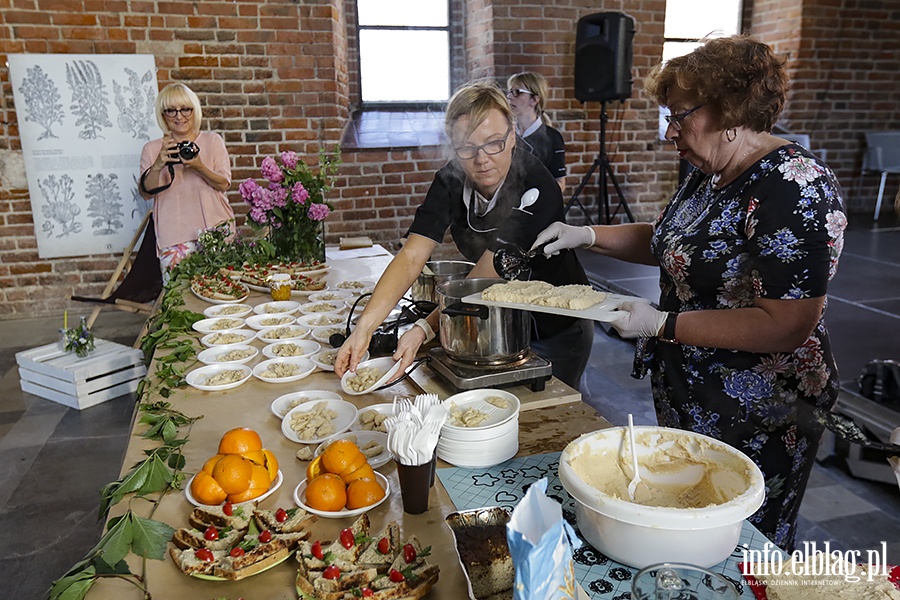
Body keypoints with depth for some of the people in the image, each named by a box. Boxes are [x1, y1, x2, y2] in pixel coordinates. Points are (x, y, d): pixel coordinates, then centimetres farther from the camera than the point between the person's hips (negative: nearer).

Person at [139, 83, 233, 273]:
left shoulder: (213, 140, 12)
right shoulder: (152, 149, 12)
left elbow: (224, 185, 3)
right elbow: (146, 193, 3)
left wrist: (199, 167, -16)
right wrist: (158, 165, -15)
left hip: (216, 229, 0)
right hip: (174, 236, 0)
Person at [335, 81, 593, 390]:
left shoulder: (537, 189, -30)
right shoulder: (451, 181, -15)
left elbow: (482, 281, -30)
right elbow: (410, 257, -23)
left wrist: (424, 329, -36)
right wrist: (365, 326, -34)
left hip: (558, 329, -4)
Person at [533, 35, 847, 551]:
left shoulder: (794, 188, -25)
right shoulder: (709, 176, 3)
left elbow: (784, 327, -28)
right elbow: (667, 244, 17)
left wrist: (662, 324, -24)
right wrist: (587, 235, 3)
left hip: (756, 421, -8)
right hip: (687, 400, 8)